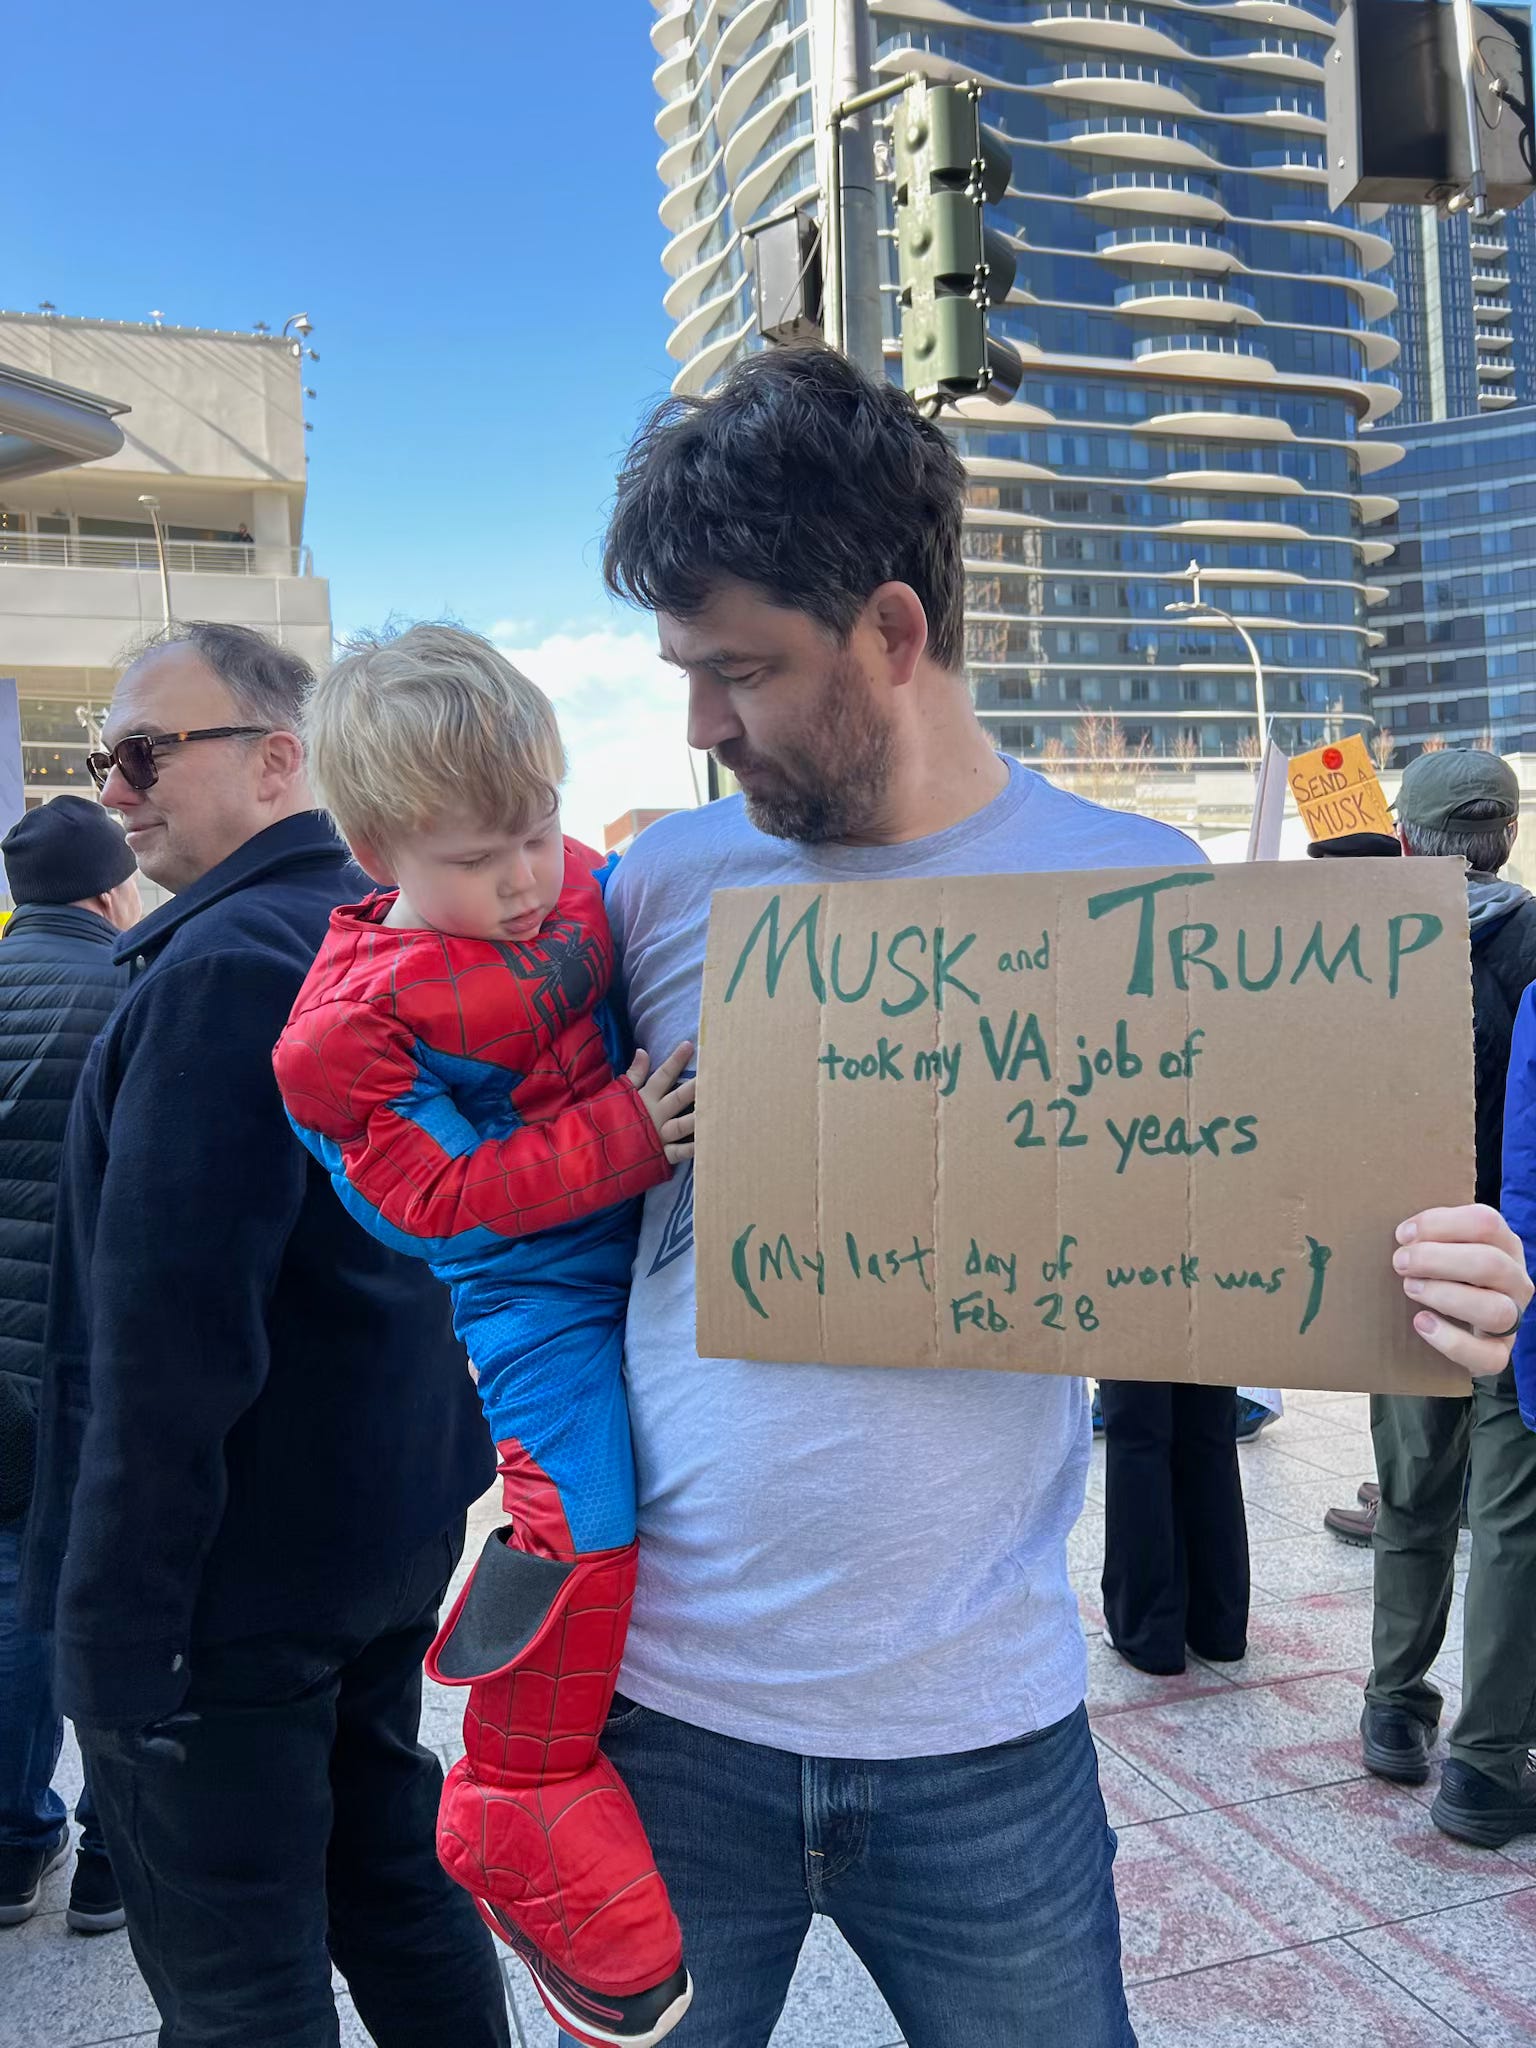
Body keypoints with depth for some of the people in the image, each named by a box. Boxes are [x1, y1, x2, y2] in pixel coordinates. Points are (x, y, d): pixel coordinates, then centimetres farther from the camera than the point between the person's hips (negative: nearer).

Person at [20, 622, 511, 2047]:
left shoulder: (224, 963, -20)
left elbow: (169, 1330, -24)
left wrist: (113, 1627, -19)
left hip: (238, 1574, -9)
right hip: (393, 1524, 9)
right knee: (397, 1882, 22)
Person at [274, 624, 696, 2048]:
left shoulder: (581, 880, 0)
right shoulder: (358, 1019, -19)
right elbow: (441, 1192, -21)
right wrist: (626, 1131, -25)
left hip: (662, 1236, 8)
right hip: (536, 1288, -7)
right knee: (582, 1505, -22)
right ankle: (522, 1815, 2)